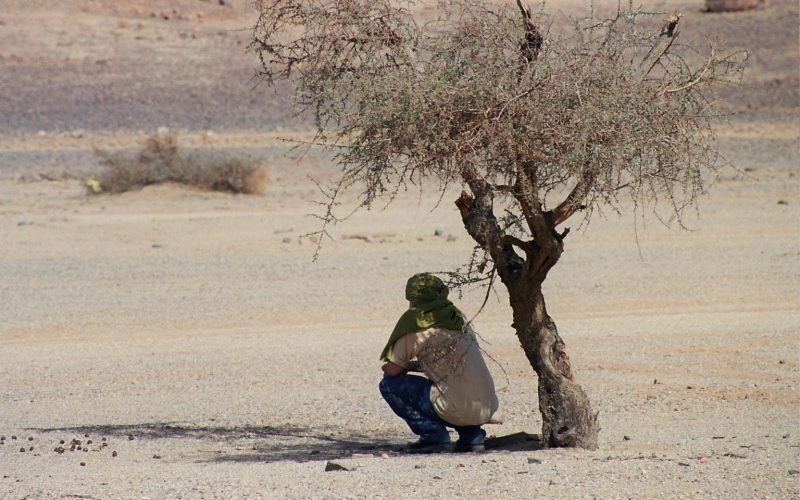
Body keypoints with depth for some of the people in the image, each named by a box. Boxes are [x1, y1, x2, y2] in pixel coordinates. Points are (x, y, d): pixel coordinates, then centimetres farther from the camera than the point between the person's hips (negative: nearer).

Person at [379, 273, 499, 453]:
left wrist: (406, 367, 22)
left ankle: (432, 434, -3)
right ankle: (472, 434, 17)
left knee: (389, 385, 3)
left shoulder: (414, 322, -4)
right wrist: (414, 365, 31)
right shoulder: (457, 319, 16)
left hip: (457, 410, -7)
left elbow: (392, 370, 0)